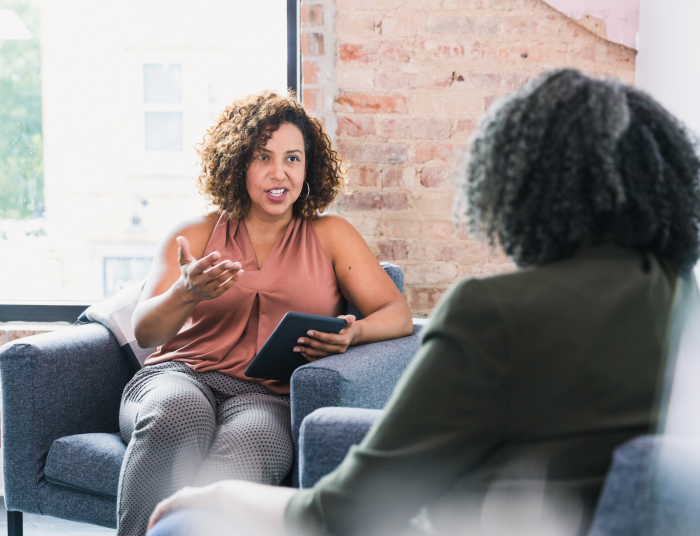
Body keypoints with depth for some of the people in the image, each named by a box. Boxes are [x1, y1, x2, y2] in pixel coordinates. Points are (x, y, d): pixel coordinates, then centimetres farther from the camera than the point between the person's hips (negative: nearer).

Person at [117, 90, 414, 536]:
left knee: (244, 446, -38)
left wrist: (353, 333, -15)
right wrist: (185, 294, -16)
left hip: (271, 395, -1)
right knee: (178, 417, -37)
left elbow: (398, 315, 9)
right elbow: (146, 332, 7)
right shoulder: (195, 235, 17)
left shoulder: (330, 236, 18)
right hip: (180, 374, 1)